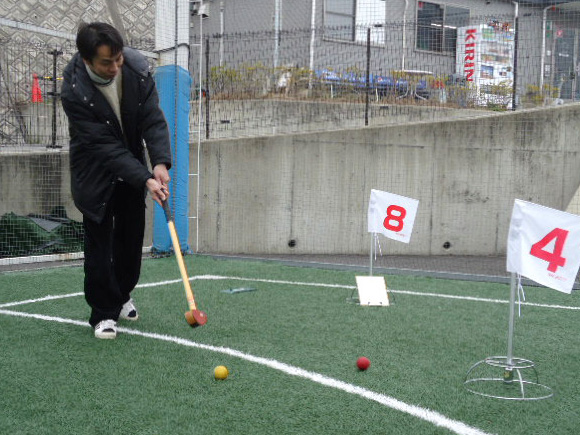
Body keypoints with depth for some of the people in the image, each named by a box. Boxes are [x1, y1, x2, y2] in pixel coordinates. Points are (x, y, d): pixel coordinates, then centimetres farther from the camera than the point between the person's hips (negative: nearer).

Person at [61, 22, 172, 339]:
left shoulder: (136, 68, -19)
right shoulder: (74, 92, -30)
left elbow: (153, 119, -19)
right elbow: (104, 146, -31)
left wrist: (160, 163, -35)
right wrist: (145, 179, -38)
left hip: (131, 169, 4)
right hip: (95, 175, -4)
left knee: (132, 237, 12)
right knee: (99, 242, -3)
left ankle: (122, 295, 34)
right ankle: (104, 312, 11)